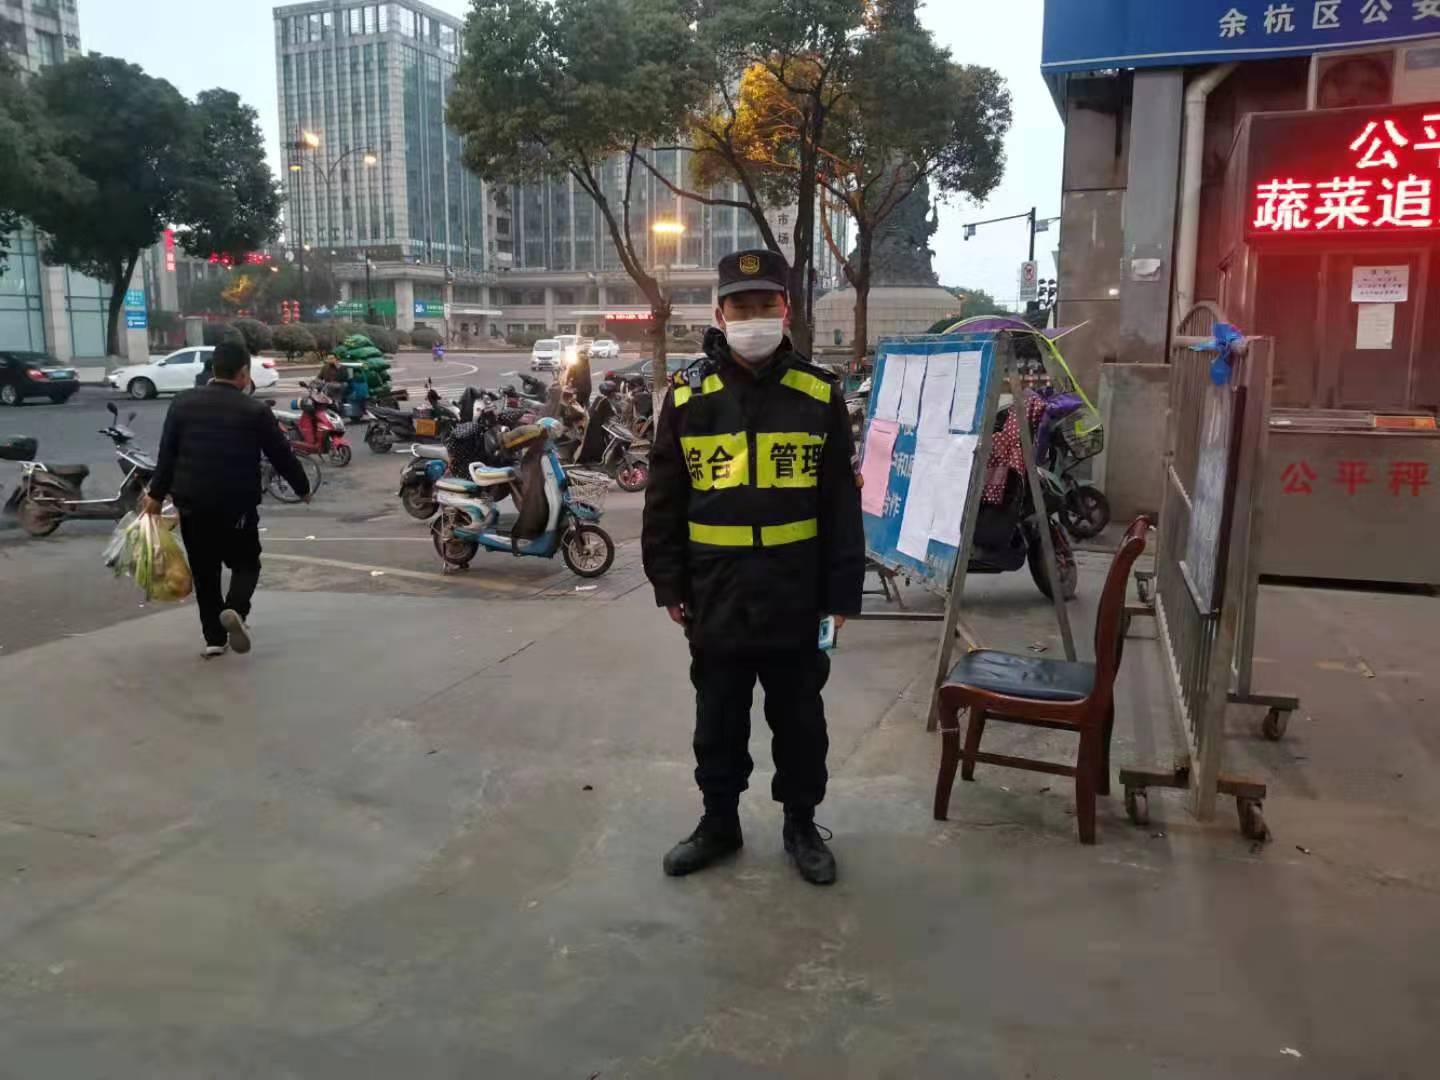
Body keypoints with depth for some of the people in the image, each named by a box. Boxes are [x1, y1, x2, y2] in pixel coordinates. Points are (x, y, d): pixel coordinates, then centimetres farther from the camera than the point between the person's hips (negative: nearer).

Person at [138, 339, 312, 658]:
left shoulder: (183, 403, 4)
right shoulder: (255, 410, -5)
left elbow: (166, 453, 6)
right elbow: (282, 455, 0)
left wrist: (156, 494, 14)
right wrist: (302, 488, 14)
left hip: (192, 502, 3)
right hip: (237, 504, -3)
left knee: (204, 571, 14)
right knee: (246, 563, 13)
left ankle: (214, 638, 14)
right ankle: (235, 609, -15)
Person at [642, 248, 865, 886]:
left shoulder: (819, 395, -2)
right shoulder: (687, 396, -1)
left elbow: (842, 503, 0)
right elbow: (664, 500, 3)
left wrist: (842, 592, -3)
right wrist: (668, 583, 1)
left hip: (795, 599, 0)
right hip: (716, 599, 1)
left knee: (799, 720, 14)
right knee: (718, 720, 15)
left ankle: (801, 824, 32)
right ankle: (719, 822, 33)